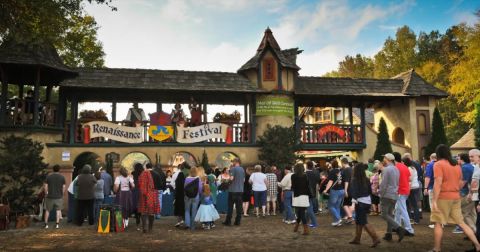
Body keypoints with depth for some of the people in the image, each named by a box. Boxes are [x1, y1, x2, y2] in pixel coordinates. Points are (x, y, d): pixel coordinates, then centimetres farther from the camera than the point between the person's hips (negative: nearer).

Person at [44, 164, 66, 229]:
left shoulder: (48, 177, -3)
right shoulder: (62, 177, -4)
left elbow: (46, 187, -4)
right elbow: (63, 187, -3)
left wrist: (46, 194, 12)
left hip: (50, 196, 1)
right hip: (59, 197, 0)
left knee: (47, 210, 15)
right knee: (58, 210, 11)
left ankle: (46, 224, 17)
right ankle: (57, 224, 6)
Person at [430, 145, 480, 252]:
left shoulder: (438, 164, -10)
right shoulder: (457, 165, 12)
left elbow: (438, 183, -19)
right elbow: (461, 183, 17)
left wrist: (434, 201, -19)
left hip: (443, 198, -7)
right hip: (456, 198, 7)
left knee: (438, 223, 2)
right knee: (461, 223, 15)